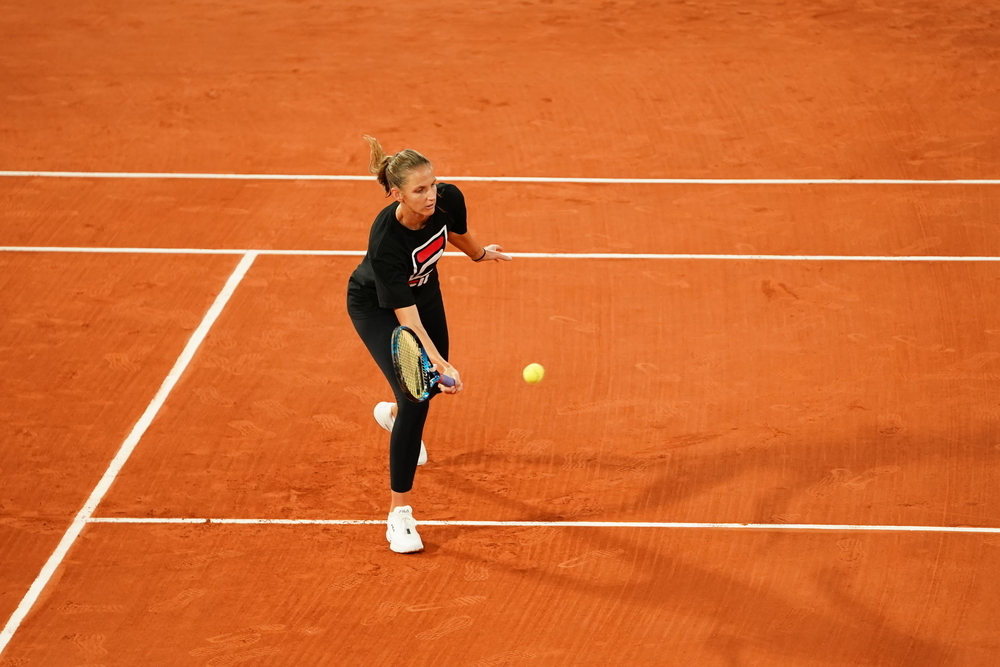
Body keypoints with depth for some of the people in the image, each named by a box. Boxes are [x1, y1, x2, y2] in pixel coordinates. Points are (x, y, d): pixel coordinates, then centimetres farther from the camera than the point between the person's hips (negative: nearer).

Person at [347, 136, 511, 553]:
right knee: (415, 396, -19)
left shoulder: (448, 200, -28)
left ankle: (394, 415, 60)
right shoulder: (385, 241, -42)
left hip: (423, 288, 6)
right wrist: (440, 365, -52)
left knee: (436, 384, 22)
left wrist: (480, 253, 18)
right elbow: (406, 317, -41)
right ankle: (399, 513, -10)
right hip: (375, 305, -6)